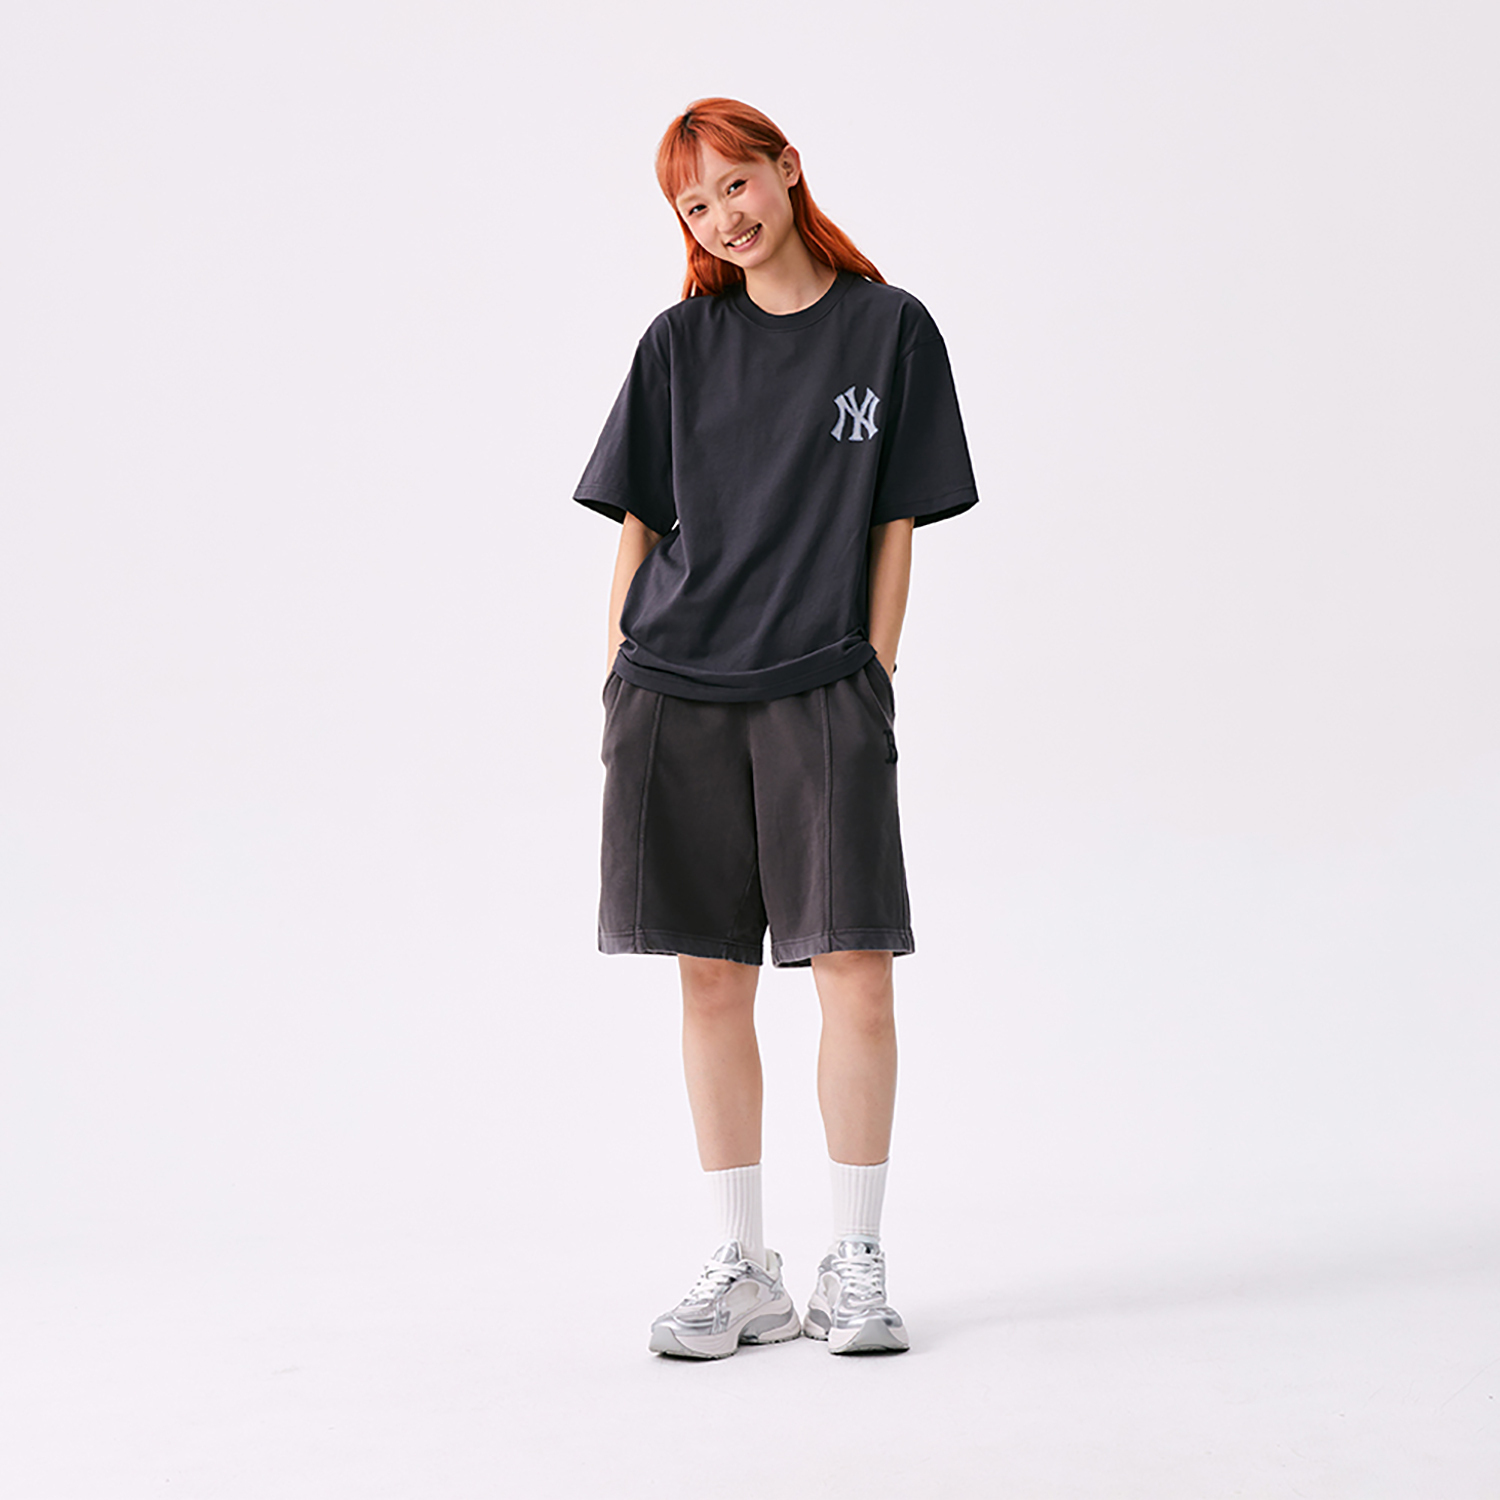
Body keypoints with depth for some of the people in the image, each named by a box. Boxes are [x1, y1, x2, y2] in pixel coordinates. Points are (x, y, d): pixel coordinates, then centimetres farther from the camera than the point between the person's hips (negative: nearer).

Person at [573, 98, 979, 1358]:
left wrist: (872, 681, -1)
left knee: (856, 969, -5)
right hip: (676, 690, 2)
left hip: (821, 694, -1)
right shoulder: (682, 343, 9)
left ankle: (857, 1265, 9)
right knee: (711, 978, 4)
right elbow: (639, 524, 11)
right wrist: (624, 683, 4)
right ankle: (746, 1270, 15)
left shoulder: (890, 329, 5)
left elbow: (895, 527, 5)